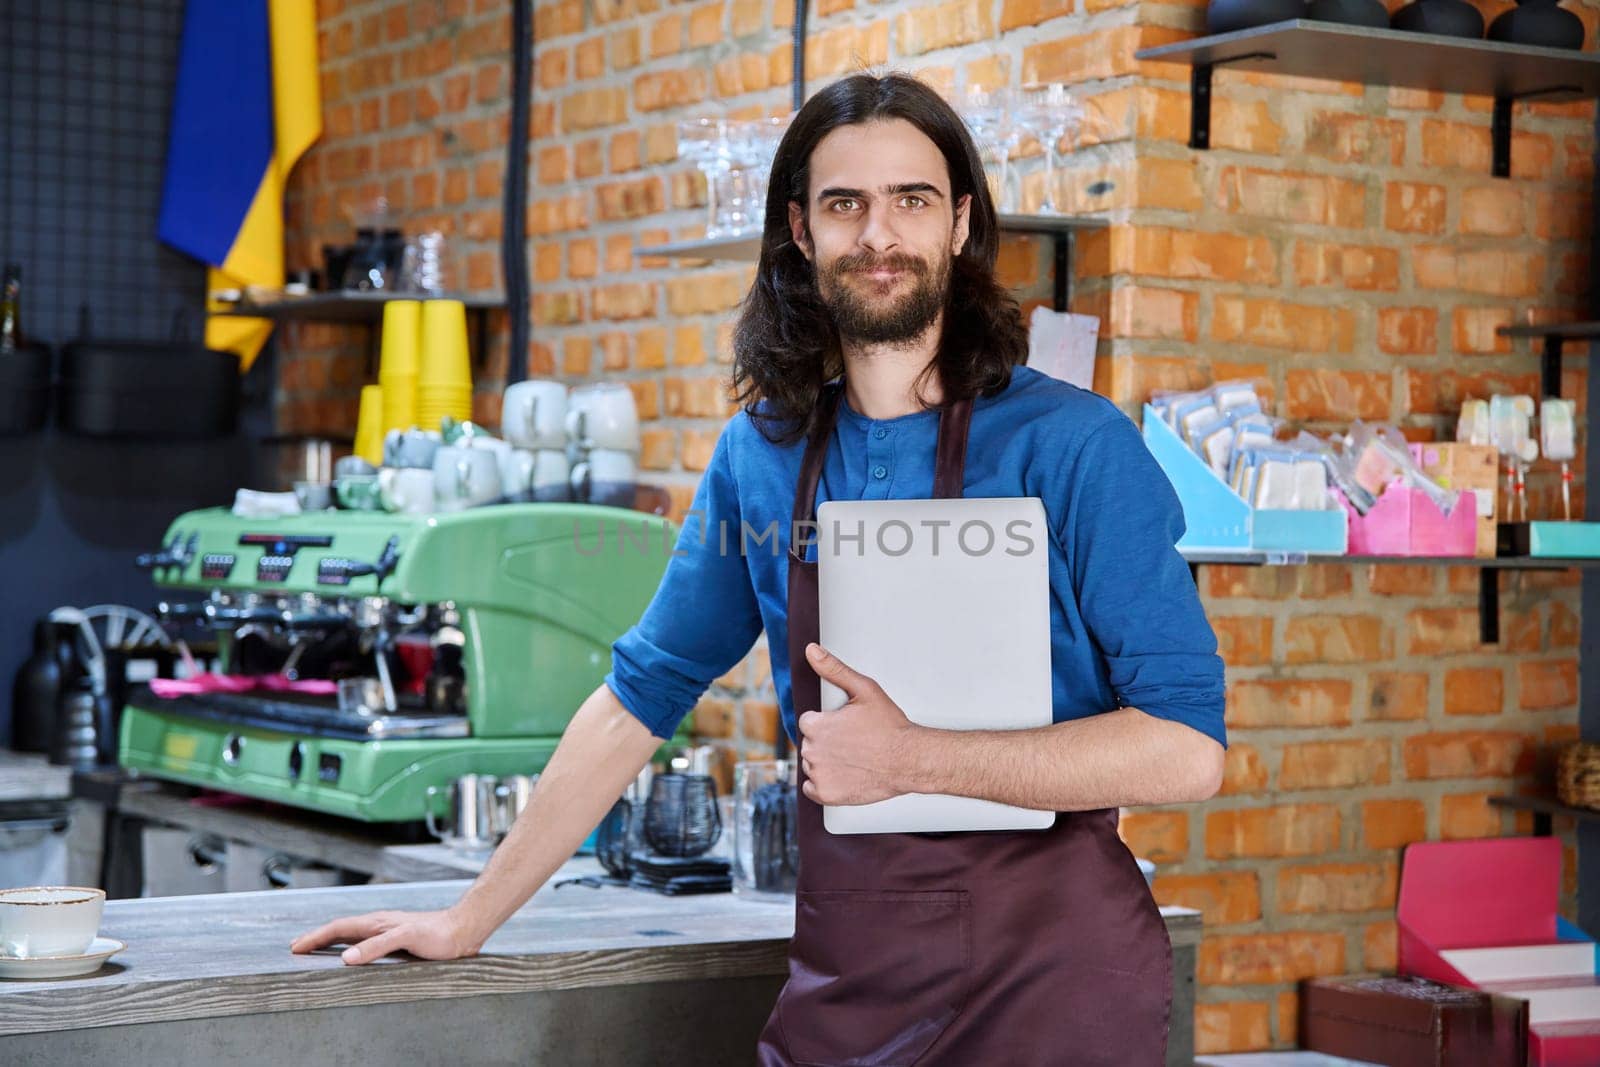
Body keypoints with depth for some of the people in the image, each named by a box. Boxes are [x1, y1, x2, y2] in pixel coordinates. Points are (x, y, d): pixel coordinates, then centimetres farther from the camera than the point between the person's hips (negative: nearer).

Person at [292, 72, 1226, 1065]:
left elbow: (1186, 749, -15)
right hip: (846, 974, 4)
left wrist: (914, 760, -20)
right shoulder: (762, 453, 5)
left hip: (1049, 970, -4)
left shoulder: (1073, 444, -10)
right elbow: (643, 693, 13)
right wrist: (472, 918, 12)